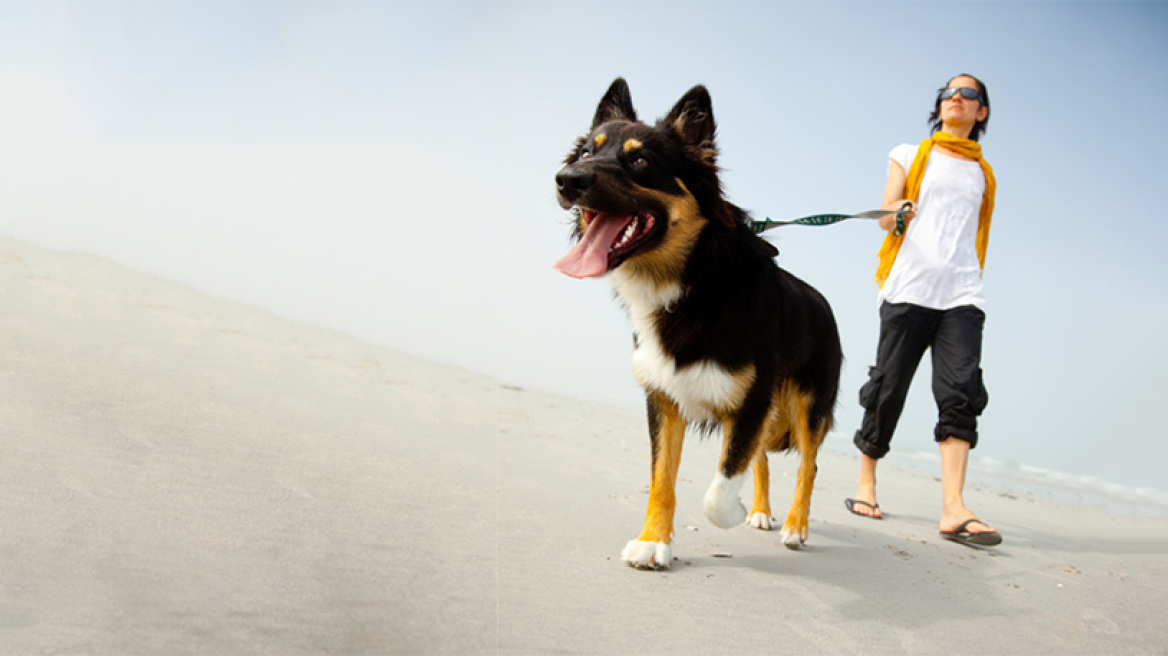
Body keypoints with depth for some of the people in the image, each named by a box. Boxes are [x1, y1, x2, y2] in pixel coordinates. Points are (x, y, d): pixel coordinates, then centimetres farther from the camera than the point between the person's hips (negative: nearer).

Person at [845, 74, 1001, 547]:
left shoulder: (983, 174, 24)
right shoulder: (910, 154, 16)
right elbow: (886, 218, 4)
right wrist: (900, 213, -19)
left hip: (961, 295, 2)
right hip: (908, 289, -2)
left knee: (961, 393, -14)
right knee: (887, 388, -3)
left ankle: (953, 509, -22)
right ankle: (865, 483, 16)